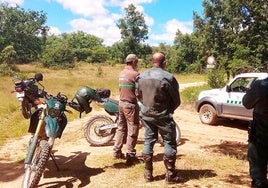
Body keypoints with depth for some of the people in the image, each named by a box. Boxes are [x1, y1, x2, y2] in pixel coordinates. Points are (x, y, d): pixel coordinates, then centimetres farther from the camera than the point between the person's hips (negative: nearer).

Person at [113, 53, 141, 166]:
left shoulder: (121, 73, 11)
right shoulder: (135, 74, -14)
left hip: (121, 103, 8)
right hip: (130, 104, -8)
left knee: (121, 127, 16)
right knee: (133, 129, -1)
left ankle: (117, 152, 23)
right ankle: (130, 156, 2)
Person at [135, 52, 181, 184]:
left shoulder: (141, 77, 0)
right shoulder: (168, 77, -16)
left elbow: (138, 96, 9)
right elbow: (176, 100, -8)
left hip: (146, 115, 5)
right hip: (163, 116, -5)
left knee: (148, 142, 13)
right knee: (170, 143, 6)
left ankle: (148, 174, 19)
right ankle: (170, 175, 10)